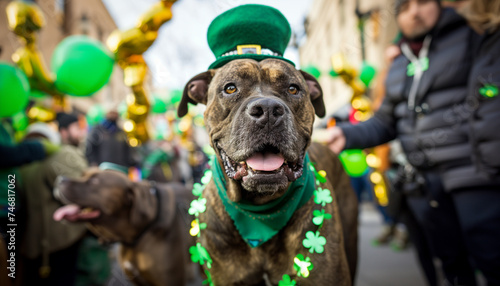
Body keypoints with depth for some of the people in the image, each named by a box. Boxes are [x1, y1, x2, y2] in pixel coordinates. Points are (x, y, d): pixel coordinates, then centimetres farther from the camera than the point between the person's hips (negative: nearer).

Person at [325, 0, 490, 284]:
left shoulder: (470, 36, 0)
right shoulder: (398, 66, 17)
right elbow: (384, 123, 17)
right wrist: (346, 135, 1)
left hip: (473, 175, -5)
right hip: (425, 183, 5)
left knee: (490, 259, -3)